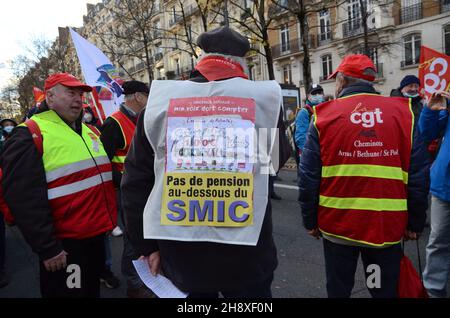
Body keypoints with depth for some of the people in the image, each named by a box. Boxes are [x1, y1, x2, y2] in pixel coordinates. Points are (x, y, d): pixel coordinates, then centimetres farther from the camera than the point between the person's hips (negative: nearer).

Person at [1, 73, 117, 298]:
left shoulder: (87, 131, 11)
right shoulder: (30, 136, -14)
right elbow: (24, 199, -20)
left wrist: (109, 219, 19)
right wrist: (47, 248, -19)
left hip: (96, 235, 8)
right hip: (65, 245, -7)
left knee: (93, 290, 24)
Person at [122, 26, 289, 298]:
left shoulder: (159, 100, -4)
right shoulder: (263, 97, -8)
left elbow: (135, 181, -1)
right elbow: (277, 160, 9)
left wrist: (147, 245, 7)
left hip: (179, 252, 2)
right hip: (245, 253, -1)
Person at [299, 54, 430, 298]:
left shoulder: (324, 116, -6)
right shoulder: (403, 113, -1)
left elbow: (309, 176, -6)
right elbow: (420, 175, 0)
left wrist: (310, 221, 5)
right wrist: (415, 223, 10)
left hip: (338, 223, -1)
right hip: (388, 224, 2)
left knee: (338, 289, 17)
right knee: (385, 290, 18)